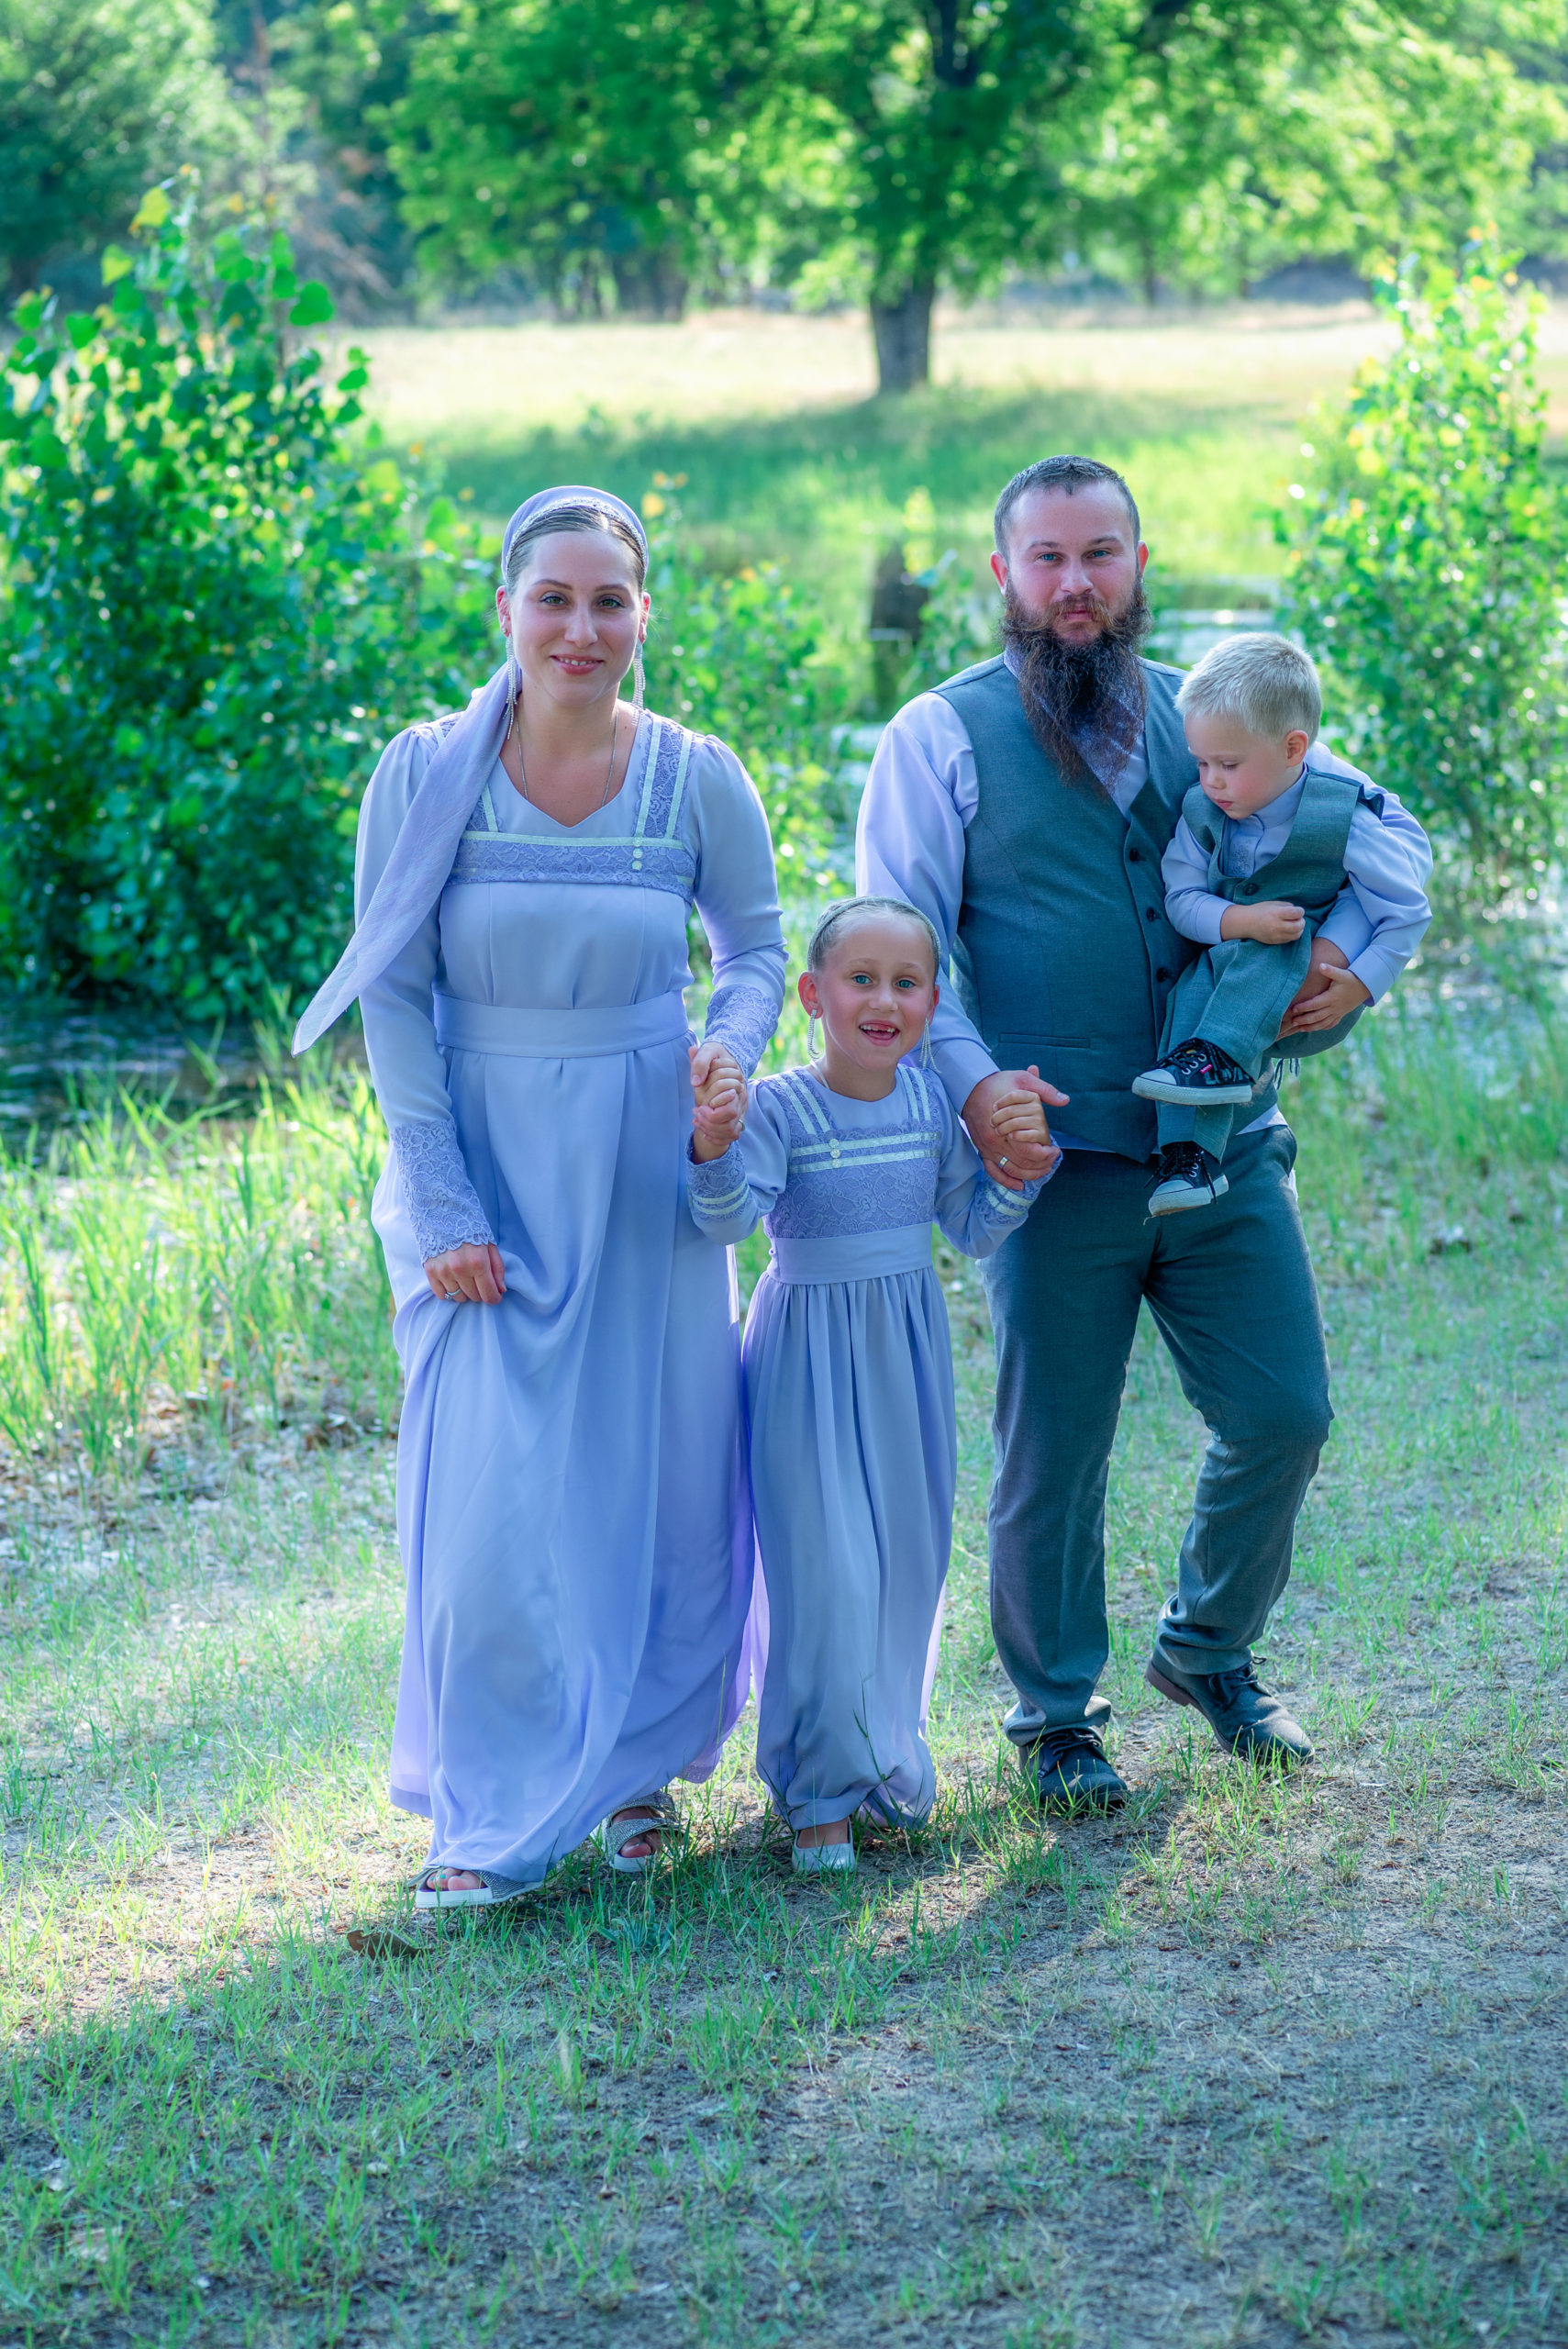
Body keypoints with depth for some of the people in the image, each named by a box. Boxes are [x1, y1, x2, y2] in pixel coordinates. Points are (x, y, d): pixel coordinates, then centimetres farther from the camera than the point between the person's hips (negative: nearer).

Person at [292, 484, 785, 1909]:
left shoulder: (697, 780, -4)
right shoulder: (425, 775, -7)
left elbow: (757, 947, 10)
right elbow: (393, 999, -5)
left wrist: (732, 1047, -12)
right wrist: (441, 1206, -10)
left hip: (648, 1177, 2)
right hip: (484, 1173, -1)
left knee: (662, 1484, 7)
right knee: (490, 1495, -7)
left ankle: (637, 1763, 29)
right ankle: (489, 1818, 7)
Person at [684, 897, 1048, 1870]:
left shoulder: (933, 1103, 1)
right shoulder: (778, 1108, -14)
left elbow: (975, 1233, 7)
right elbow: (730, 1220, -27)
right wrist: (713, 1150, -46)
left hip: (908, 1353, 5)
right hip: (810, 1356, -5)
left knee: (908, 1560, 13)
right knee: (825, 1573, -6)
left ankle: (888, 1752, 33)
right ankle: (821, 1788, 9)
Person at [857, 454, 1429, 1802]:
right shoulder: (943, 737, 3)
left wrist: (1338, 956, 0)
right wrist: (971, 1082, -19)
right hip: (1058, 1155, -3)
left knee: (1285, 1411, 3)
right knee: (1053, 1453, 1)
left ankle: (1211, 1649, 28)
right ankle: (1057, 1714, 20)